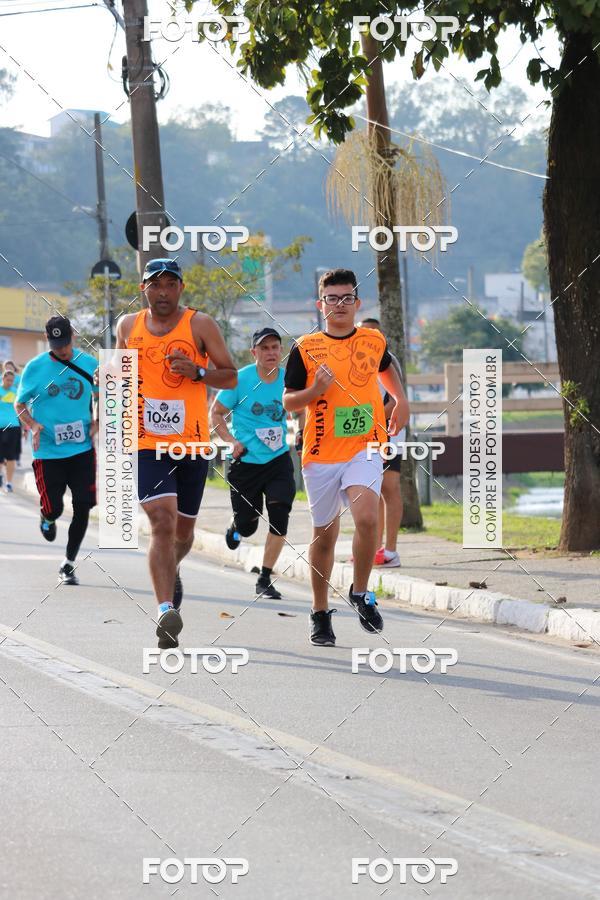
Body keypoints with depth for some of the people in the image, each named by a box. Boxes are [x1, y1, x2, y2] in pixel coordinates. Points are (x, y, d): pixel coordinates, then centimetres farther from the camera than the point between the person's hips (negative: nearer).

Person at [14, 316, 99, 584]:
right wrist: (33, 425, -15)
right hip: (47, 450, -1)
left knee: (83, 506, -5)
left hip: (82, 449, 1)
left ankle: (68, 563, 11)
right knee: (54, 510, -2)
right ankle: (47, 518, 38)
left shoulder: (89, 364, 1)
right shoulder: (35, 368, -4)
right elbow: (19, 405, 5)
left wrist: (96, 422, -1)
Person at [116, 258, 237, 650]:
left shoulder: (200, 325, -1)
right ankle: (167, 610, -26)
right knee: (163, 522, -19)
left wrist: (197, 371, -16)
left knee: (183, 530, 15)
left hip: (192, 445, 1)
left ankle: (171, 569, 50)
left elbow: (230, 377, 1)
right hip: (147, 444, 0)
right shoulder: (129, 326, 8)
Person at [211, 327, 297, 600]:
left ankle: (265, 580, -3)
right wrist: (230, 440, -15)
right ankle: (236, 527, 46)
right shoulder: (240, 379, -10)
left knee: (280, 516, -15)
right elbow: (216, 412, -1)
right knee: (248, 525, 4)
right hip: (245, 462, -2)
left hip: (278, 460, 2)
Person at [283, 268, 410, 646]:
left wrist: (401, 400, 16)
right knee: (324, 536, 9)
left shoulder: (374, 341, 7)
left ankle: (360, 592, -1)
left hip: (364, 449, 0)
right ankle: (320, 614, 25)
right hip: (321, 455, 0)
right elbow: (288, 402, 2)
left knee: (367, 518, -23)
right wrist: (315, 390, -16)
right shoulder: (306, 348, 0)